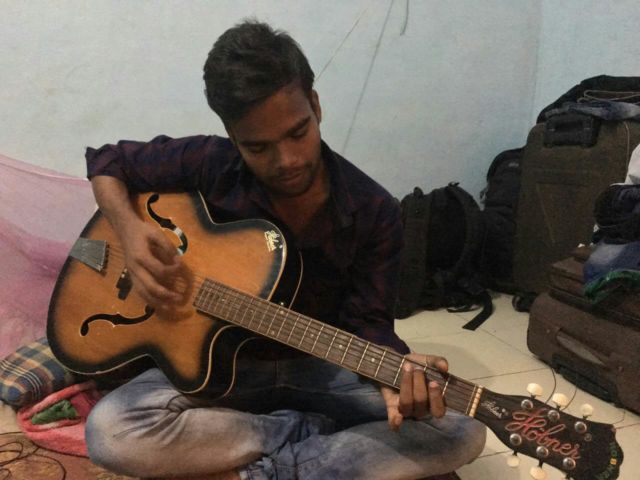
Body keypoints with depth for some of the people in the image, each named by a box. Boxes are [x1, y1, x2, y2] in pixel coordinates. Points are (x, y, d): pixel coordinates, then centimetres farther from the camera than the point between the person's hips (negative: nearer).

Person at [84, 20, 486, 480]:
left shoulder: (374, 212, -13)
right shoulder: (209, 165, -12)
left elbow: (366, 321, -11)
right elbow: (107, 161, 3)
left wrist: (394, 375, -34)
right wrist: (130, 229, -18)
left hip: (321, 366, 1)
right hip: (218, 362, 0)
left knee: (462, 431, -19)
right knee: (110, 431, -28)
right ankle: (304, 433, -13)